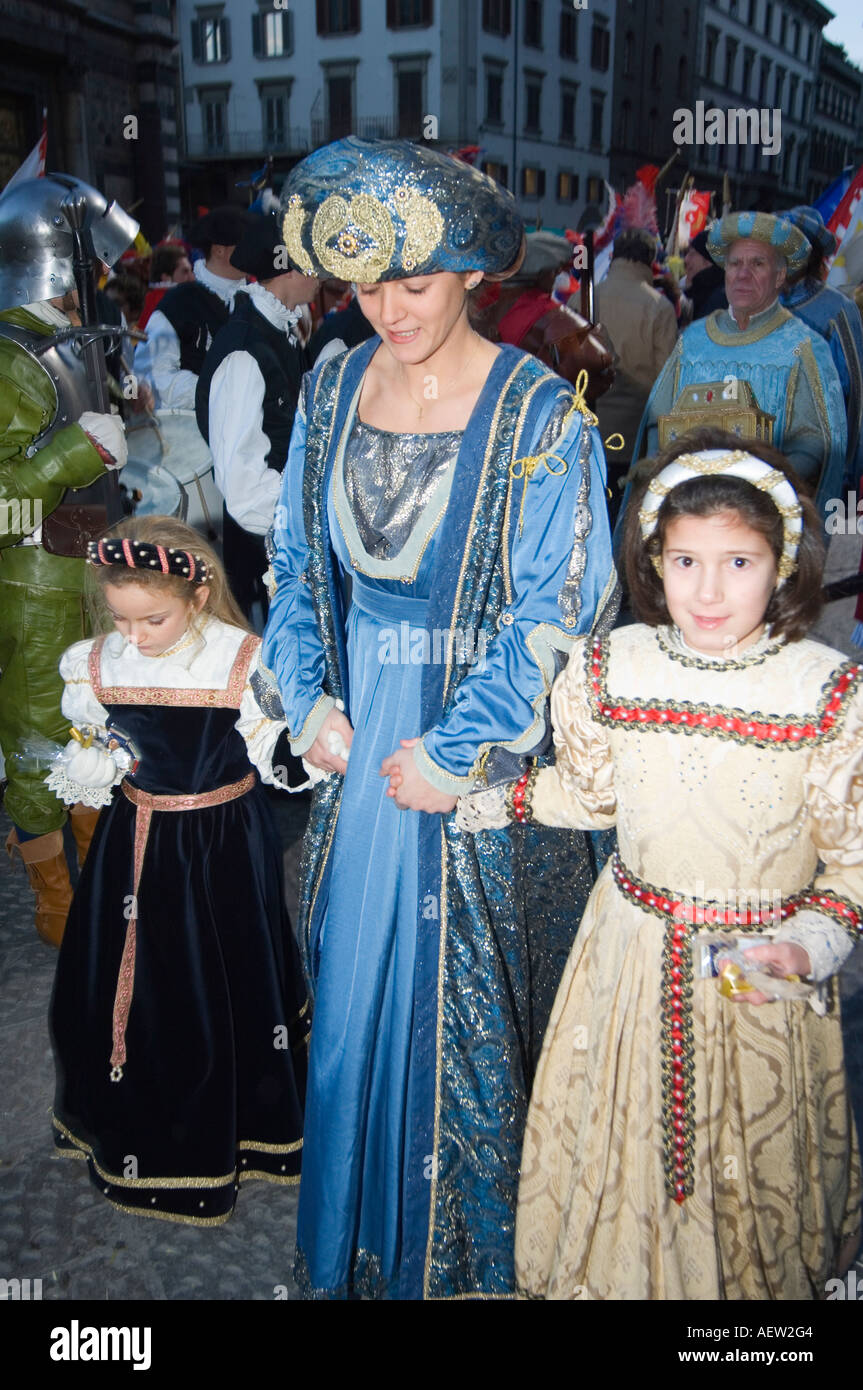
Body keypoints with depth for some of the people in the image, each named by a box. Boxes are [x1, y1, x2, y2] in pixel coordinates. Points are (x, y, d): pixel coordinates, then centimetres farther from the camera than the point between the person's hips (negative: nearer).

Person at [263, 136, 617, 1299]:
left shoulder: (541, 414, -13)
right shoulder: (333, 389, 2)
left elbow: (554, 608, -14)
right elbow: (298, 560, 8)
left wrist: (454, 752, -16)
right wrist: (310, 697, -4)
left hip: (482, 741, -4)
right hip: (355, 737, 5)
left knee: (466, 996, 10)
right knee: (354, 980, 17)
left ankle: (469, 1249, 38)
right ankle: (358, 1230, 44)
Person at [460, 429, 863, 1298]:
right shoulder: (609, 669, -9)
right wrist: (476, 795, 9)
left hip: (766, 965, -2)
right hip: (636, 951, 2)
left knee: (752, 1160, 18)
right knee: (619, 1141, 19)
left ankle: (755, 1276, 49)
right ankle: (610, 1273, 48)